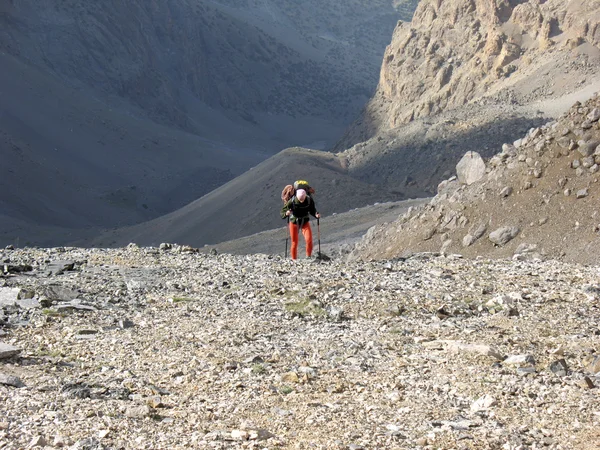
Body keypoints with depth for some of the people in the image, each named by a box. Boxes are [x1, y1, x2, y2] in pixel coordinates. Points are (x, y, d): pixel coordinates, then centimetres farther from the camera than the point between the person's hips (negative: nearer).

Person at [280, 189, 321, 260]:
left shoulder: (309, 200, -18)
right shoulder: (292, 201, -23)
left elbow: (312, 210, -1)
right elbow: (282, 211, -17)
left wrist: (316, 215, -22)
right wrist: (286, 214, -39)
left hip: (305, 223, 1)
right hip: (294, 223, -1)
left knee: (309, 240, -19)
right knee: (294, 242, 6)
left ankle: (308, 257, 0)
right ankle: (294, 259, 24)